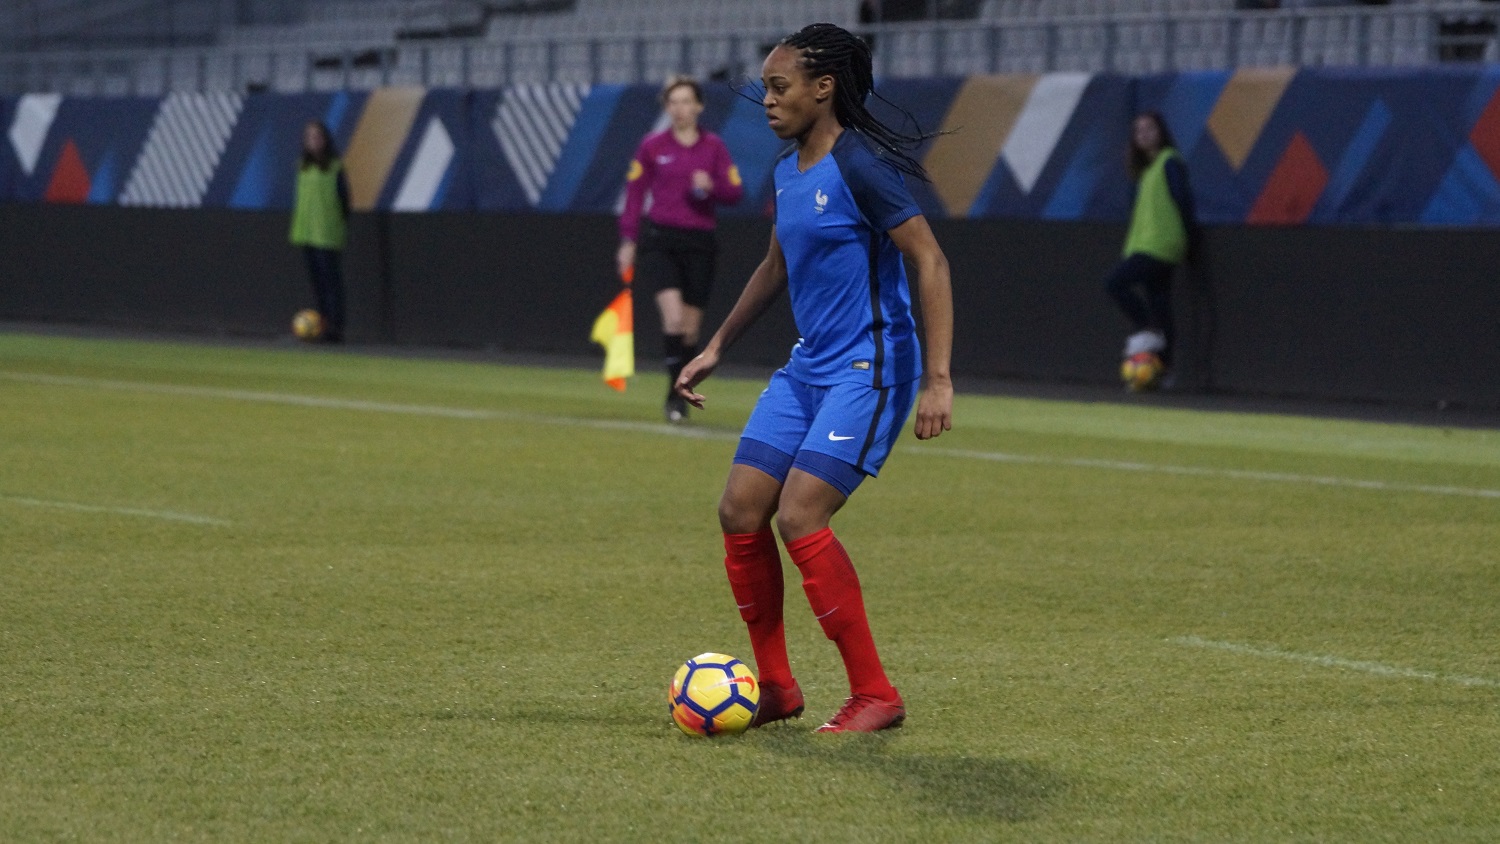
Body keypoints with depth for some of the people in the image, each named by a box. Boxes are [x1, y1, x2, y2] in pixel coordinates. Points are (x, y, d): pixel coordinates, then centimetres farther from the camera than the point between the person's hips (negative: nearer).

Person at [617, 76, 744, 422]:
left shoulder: (714, 147, 5)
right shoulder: (652, 146, 3)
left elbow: (735, 193, 3)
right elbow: (634, 193, 8)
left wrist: (711, 186, -18)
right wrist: (628, 241, 5)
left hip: (699, 243, 2)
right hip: (659, 239, -2)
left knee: (691, 328, 3)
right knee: (673, 315, -21)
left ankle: (679, 396, 18)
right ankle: (675, 389, -14)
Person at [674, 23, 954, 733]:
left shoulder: (859, 166, -16)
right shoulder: (785, 170, 10)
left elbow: (929, 261, -18)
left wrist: (938, 379, -23)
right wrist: (716, 348, 24)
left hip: (870, 371, -9)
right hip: (807, 367, 9)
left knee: (800, 518, -18)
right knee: (740, 512, 2)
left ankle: (875, 695, -7)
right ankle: (775, 687, 15)